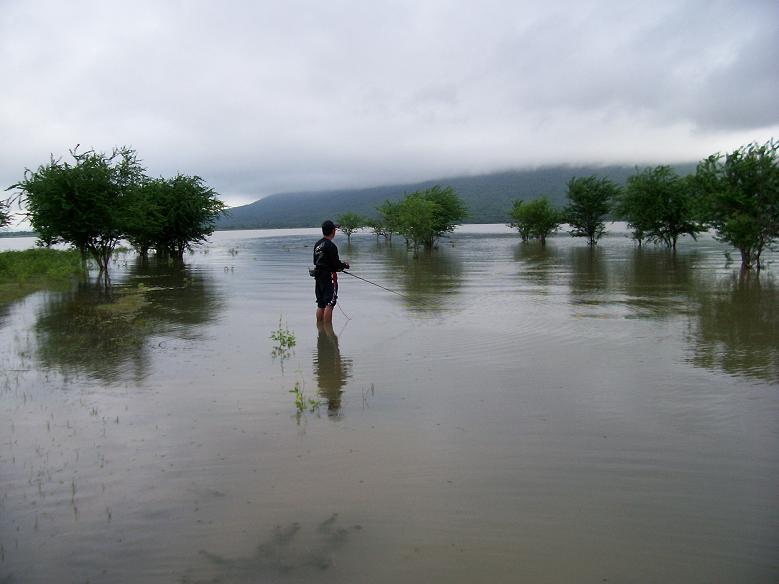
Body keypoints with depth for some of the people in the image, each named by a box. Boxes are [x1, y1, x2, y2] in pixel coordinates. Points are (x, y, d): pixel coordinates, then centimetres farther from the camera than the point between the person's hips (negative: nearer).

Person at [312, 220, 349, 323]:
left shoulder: (317, 244, 11)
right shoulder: (331, 246, -15)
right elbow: (336, 265, -17)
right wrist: (345, 265, 5)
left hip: (318, 277, 8)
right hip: (329, 277, -8)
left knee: (321, 305, 12)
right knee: (329, 305, -6)